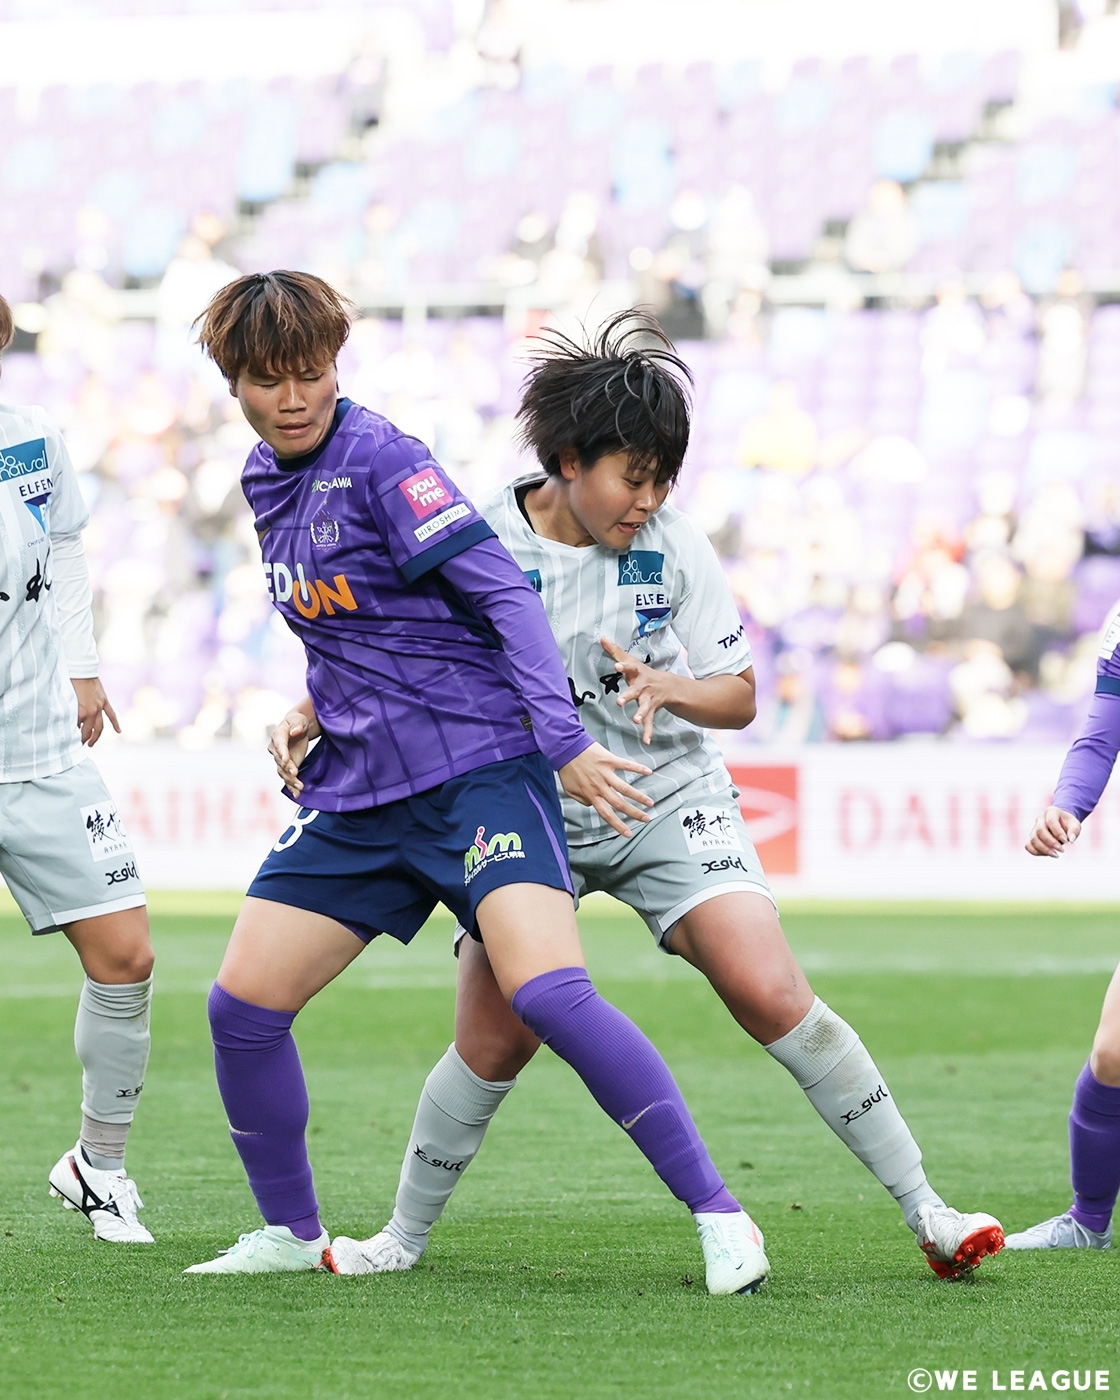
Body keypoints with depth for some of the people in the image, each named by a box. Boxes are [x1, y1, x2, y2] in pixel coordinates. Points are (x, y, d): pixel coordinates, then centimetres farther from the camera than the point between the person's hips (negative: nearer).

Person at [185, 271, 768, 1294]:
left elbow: (504, 594, -17)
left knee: (547, 992, -24)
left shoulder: (382, 460, -12)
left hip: (476, 772, -8)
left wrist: (564, 740, -23)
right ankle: (291, 1235, 19)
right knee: (242, 1005, 1)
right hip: (356, 790, 8)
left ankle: (719, 1215, -18)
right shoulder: (265, 479, 12)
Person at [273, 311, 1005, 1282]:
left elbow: (738, 695, -3)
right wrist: (307, 720, -18)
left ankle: (925, 1210, -8)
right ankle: (405, 1236, 19)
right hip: (529, 812, 0)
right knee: (491, 1047, -6)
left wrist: (668, 687, -25)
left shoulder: (673, 547, -10)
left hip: (670, 802, 0)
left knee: (771, 995, -16)